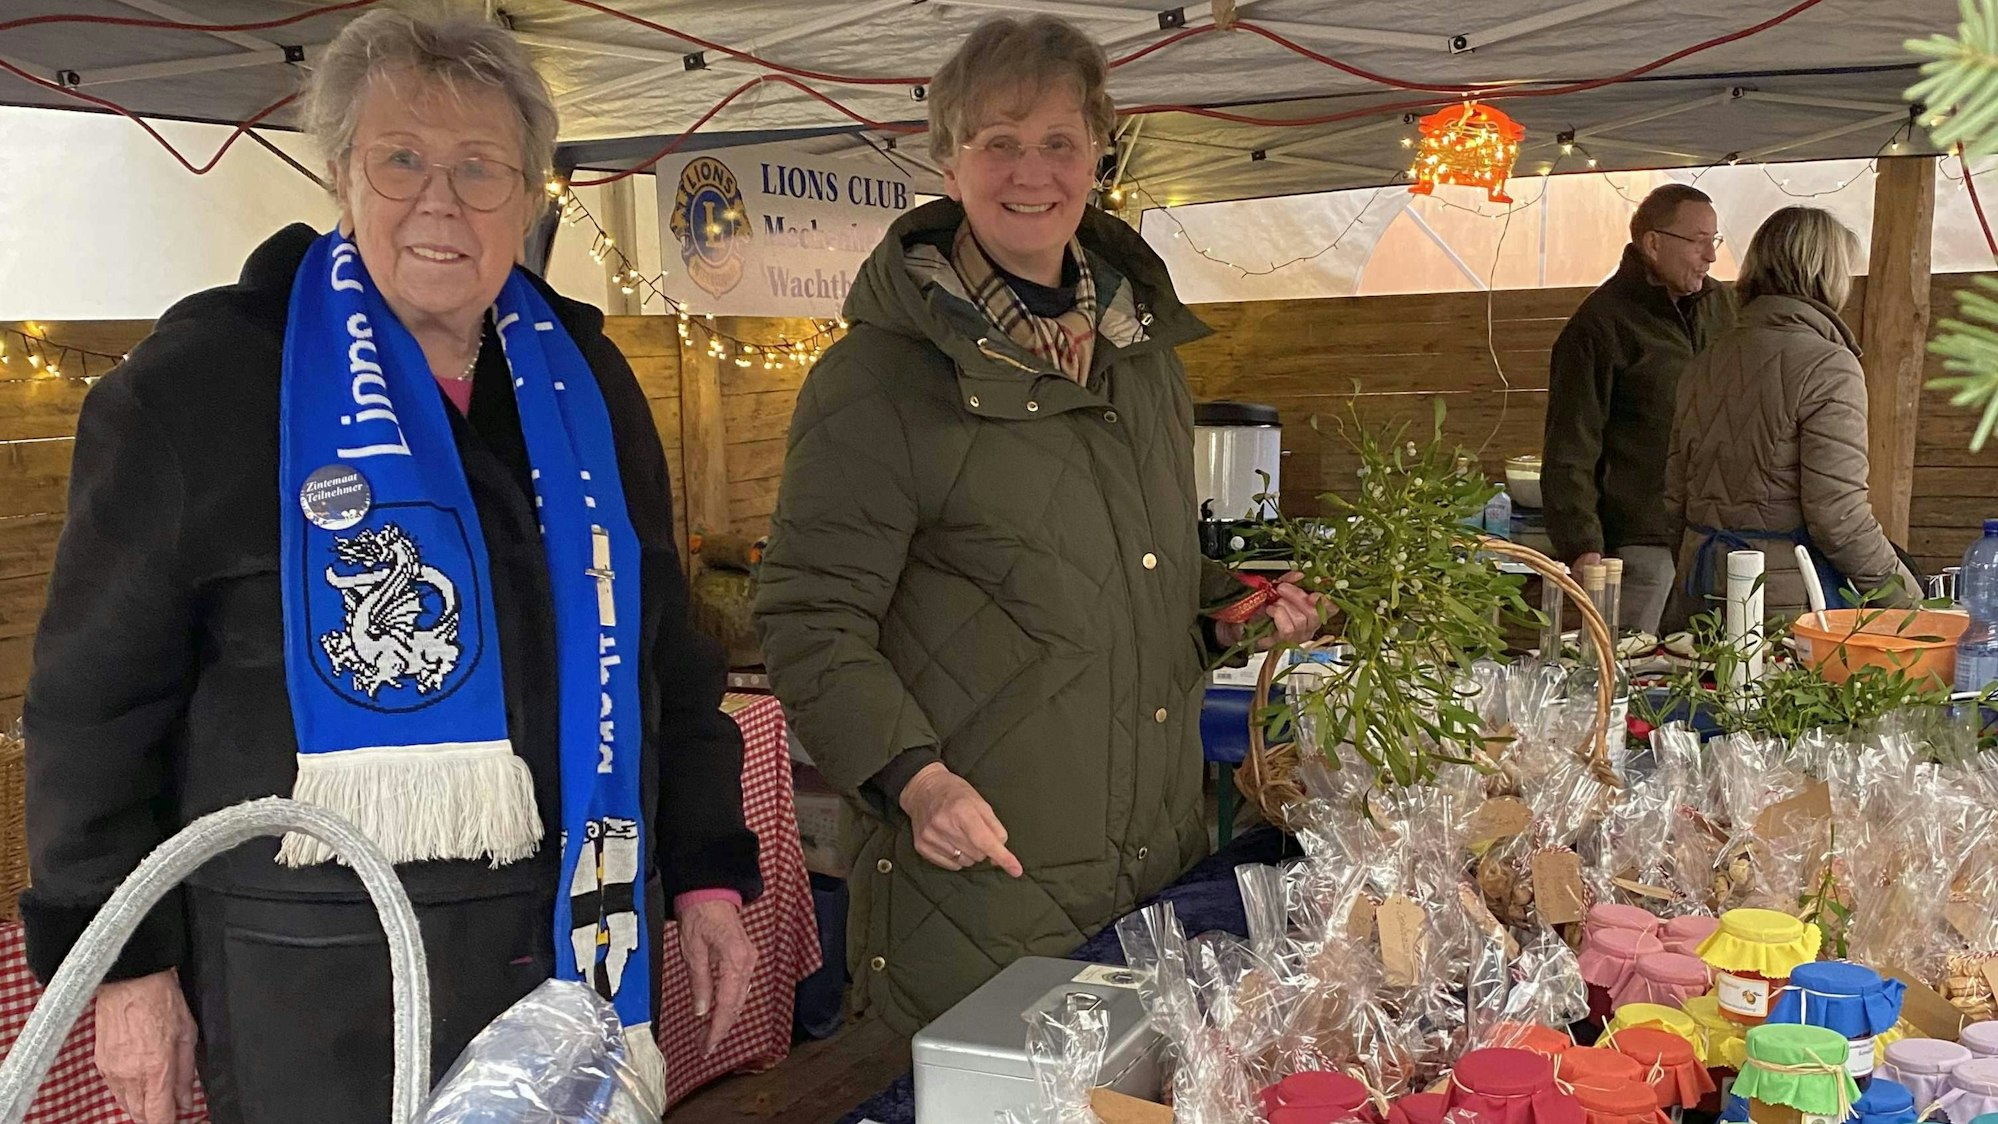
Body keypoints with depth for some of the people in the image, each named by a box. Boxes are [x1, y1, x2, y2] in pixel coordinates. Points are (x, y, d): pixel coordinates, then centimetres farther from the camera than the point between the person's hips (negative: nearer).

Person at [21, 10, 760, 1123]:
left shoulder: (586, 380, 7)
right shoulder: (203, 377, -6)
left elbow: (668, 654, 13)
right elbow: (98, 693, -4)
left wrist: (710, 869, 10)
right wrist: (126, 958, -5)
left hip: (582, 940, 4)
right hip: (318, 987, -4)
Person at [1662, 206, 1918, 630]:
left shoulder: (1704, 364, 11)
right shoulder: (1827, 366, -11)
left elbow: (1676, 499, 14)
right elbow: (1839, 513, -15)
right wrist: (1907, 598, -3)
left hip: (1701, 592, 7)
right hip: (1787, 596, -7)